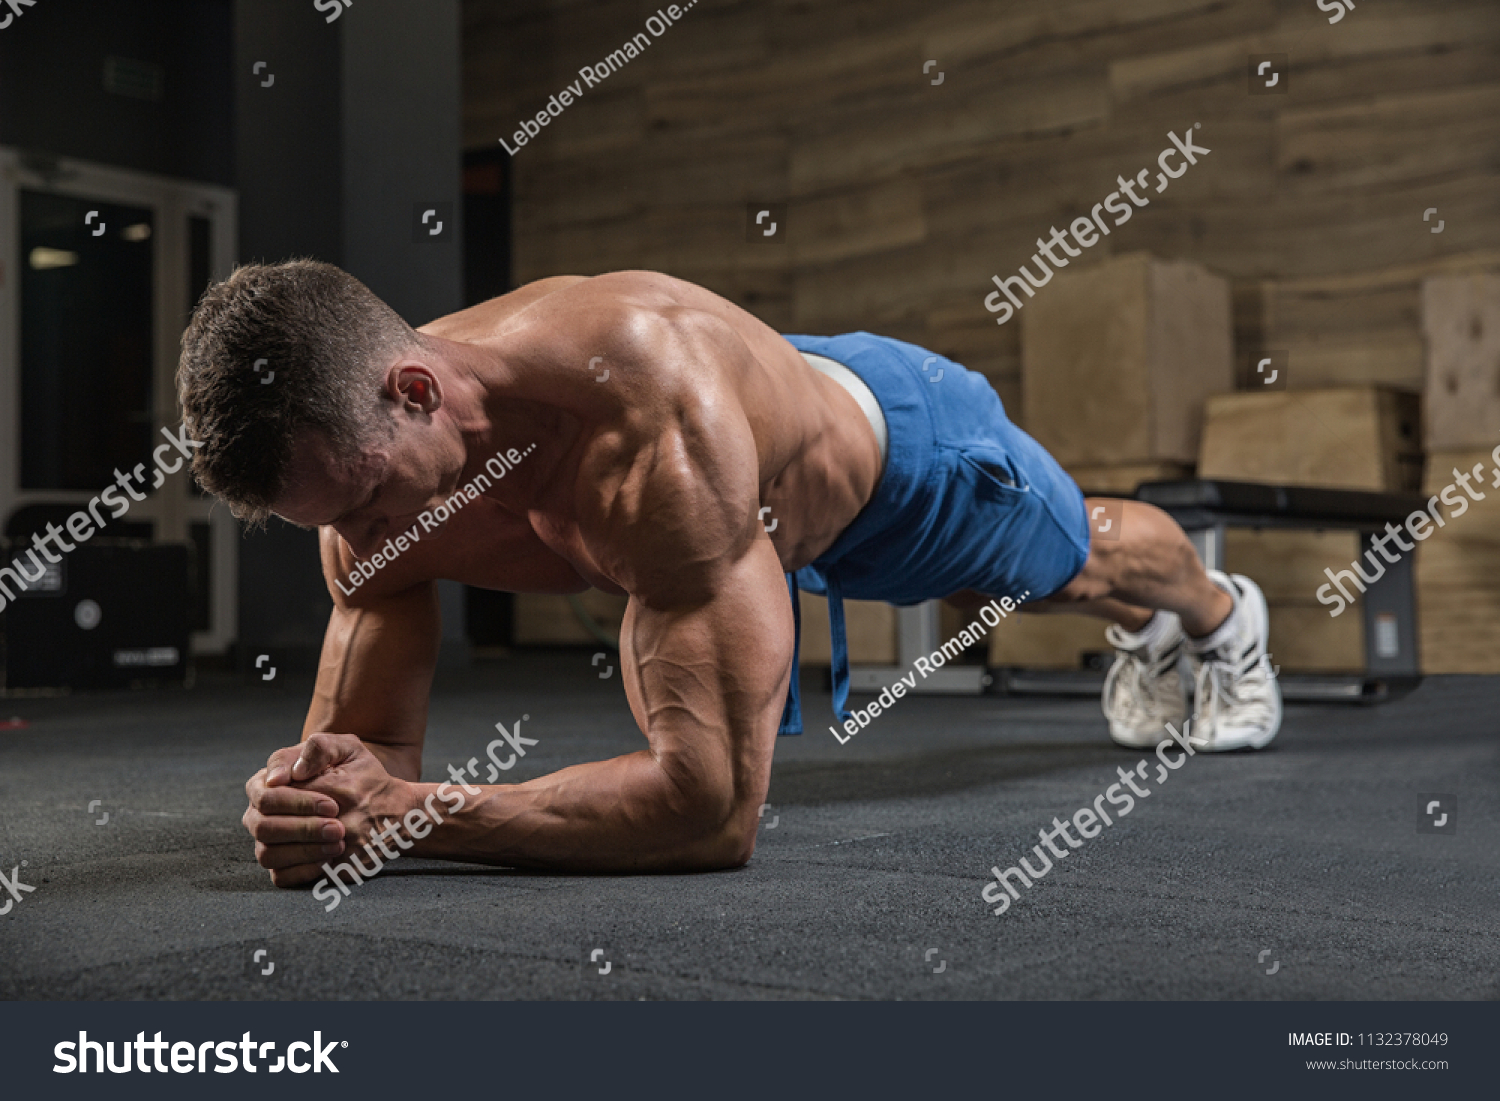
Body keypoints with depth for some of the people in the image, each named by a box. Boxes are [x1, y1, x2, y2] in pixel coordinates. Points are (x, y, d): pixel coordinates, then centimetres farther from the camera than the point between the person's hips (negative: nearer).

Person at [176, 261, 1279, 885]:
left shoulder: (650, 412, -54)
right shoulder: (368, 455, -32)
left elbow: (716, 805, -56)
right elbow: (368, 743, -23)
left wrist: (402, 814, -60)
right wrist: (313, 789, -47)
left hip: (893, 439, -6)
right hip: (770, 510, 6)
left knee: (1080, 563, 29)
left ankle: (1221, 612, 69)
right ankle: (1146, 637, 74)